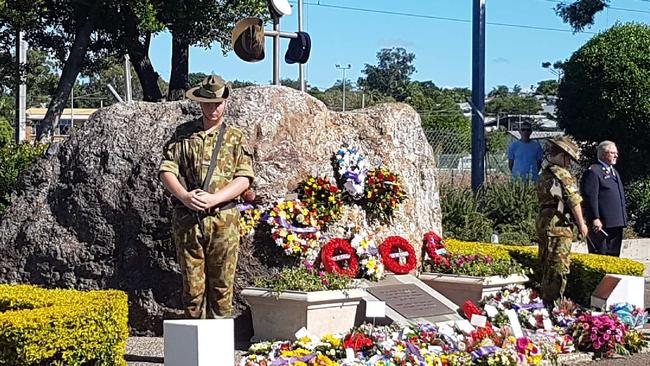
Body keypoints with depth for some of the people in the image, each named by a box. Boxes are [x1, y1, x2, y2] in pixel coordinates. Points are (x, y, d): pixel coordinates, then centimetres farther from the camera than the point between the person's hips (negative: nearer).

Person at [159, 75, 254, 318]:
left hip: (223, 219, -1)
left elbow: (244, 178, 0)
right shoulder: (183, 134, 11)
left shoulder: (235, 138, 9)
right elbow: (166, 170, 5)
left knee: (221, 284, 2)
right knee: (192, 284, 4)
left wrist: (214, 198, -14)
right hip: (187, 219, 1)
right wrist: (184, 196, -13)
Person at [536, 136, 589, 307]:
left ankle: (545, 303, 22)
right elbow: (574, 202, -15)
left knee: (545, 265, 14)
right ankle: (553, 305, -2)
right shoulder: (563, 175, -14)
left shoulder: (544, 174, 13)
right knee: (558, 267, -4)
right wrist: (581, 224, -4)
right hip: (559, 226, -9)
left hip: (543, 224, 9)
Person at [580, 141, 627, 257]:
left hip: (617, 224, 9)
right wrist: (595, 219, -22)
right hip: (602, 224, -9)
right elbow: (590, 198, -17)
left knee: (614, 255, 12)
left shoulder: (614, 172, 21)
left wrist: (623, 217, 19)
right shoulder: (593, 171, -10)